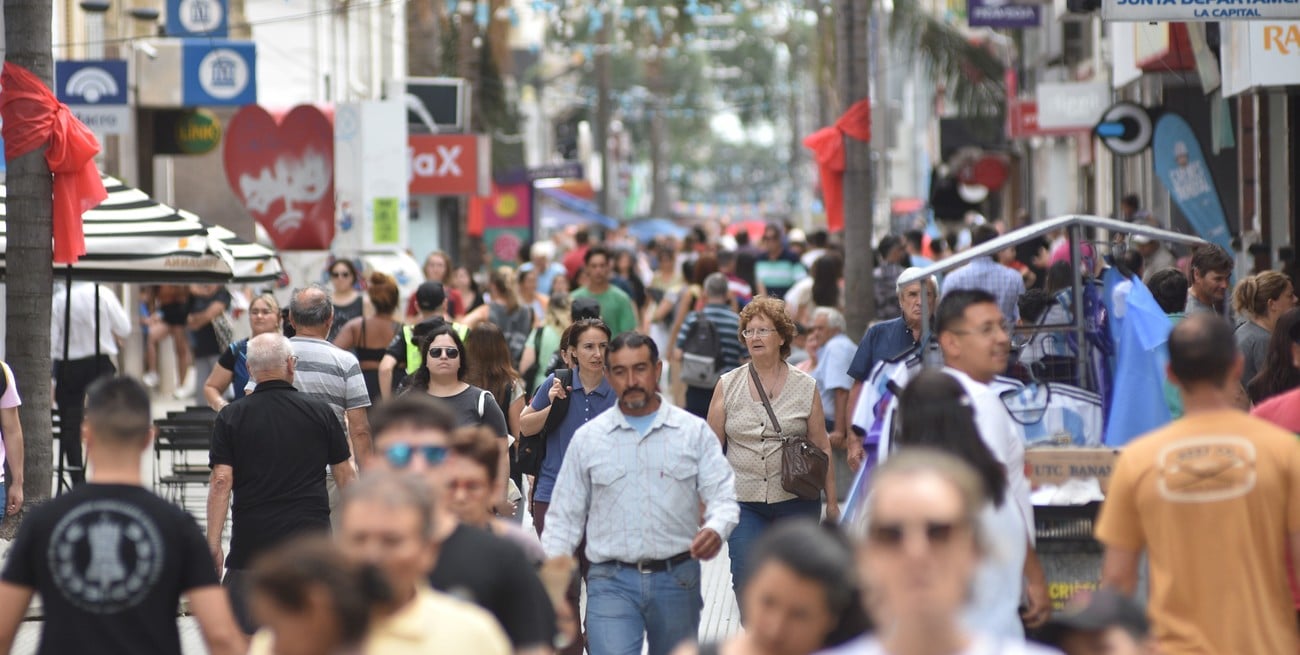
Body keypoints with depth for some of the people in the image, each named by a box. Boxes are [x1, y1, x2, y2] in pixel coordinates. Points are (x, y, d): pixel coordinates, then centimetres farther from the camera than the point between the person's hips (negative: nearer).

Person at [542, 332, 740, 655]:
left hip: (677, 579, 1)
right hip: (612, 582, -1)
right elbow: (565, 516, 10)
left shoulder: (694, 431, 4)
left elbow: (722, 495, -1)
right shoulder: (587, 439, 6)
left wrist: (715, 530, -24)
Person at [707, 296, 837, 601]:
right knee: (746, 584, -11)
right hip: (744, 504, 0)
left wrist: (832, 503, 5)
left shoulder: (805, 387, 3)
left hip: (796, 503, 0)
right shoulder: (728, 386, 4)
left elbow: (822, 448, 6)